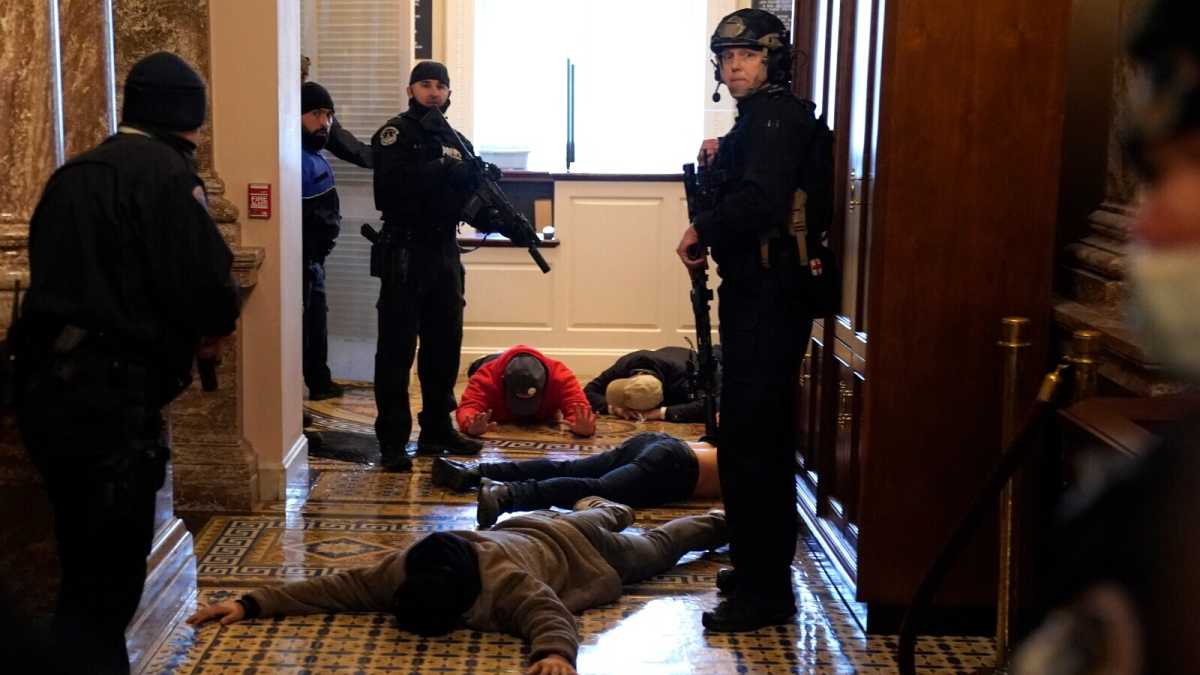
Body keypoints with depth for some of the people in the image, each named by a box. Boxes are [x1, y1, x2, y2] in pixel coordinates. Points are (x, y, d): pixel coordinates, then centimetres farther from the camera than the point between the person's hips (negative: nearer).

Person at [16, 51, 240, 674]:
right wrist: (213, 328, 6)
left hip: (47, 388, 8)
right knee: (108, 578, -2)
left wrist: (184, 332, 14)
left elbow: (66, 278, 17)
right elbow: (207, 280, -17)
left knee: (85, 568, 18)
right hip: (110, 395, -8)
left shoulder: (73, 175, 17)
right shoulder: (165, 172, -8)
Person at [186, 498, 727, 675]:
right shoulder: (404, 570, -33)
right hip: (524, 531, 4)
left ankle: (719, 522, 52)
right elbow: (339, 586, -34)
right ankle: (602, 506, 70)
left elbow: (552, 617, -61)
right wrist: (253, 603, -43)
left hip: (572, 547, -4)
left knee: (655, 548, 26)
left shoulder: (506, 583, -49)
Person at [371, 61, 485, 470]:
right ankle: (392, 443, -2)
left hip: (445, 254, 7)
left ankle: (437, 430, 24)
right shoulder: (395, 133, -4)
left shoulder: (455, 141, 16)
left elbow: (466, 197, 14)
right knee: (397, 350, -4)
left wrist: (479, 184, -6)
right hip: (404, 255, -7)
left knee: (445, 345, 12)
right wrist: (445, 171, -22)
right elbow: (393, 182, -21)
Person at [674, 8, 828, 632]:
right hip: (757, 291, 11)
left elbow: (760, 199, -28)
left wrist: (701, 231, -15)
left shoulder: (778, 114, -13)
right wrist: (717, 161, 9)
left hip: (768, 296, -11)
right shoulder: (759, 117, 19)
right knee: (761, 438, 17)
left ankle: (765, 590, -4)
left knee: (749, 440, -9)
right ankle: (762, 568, 28)